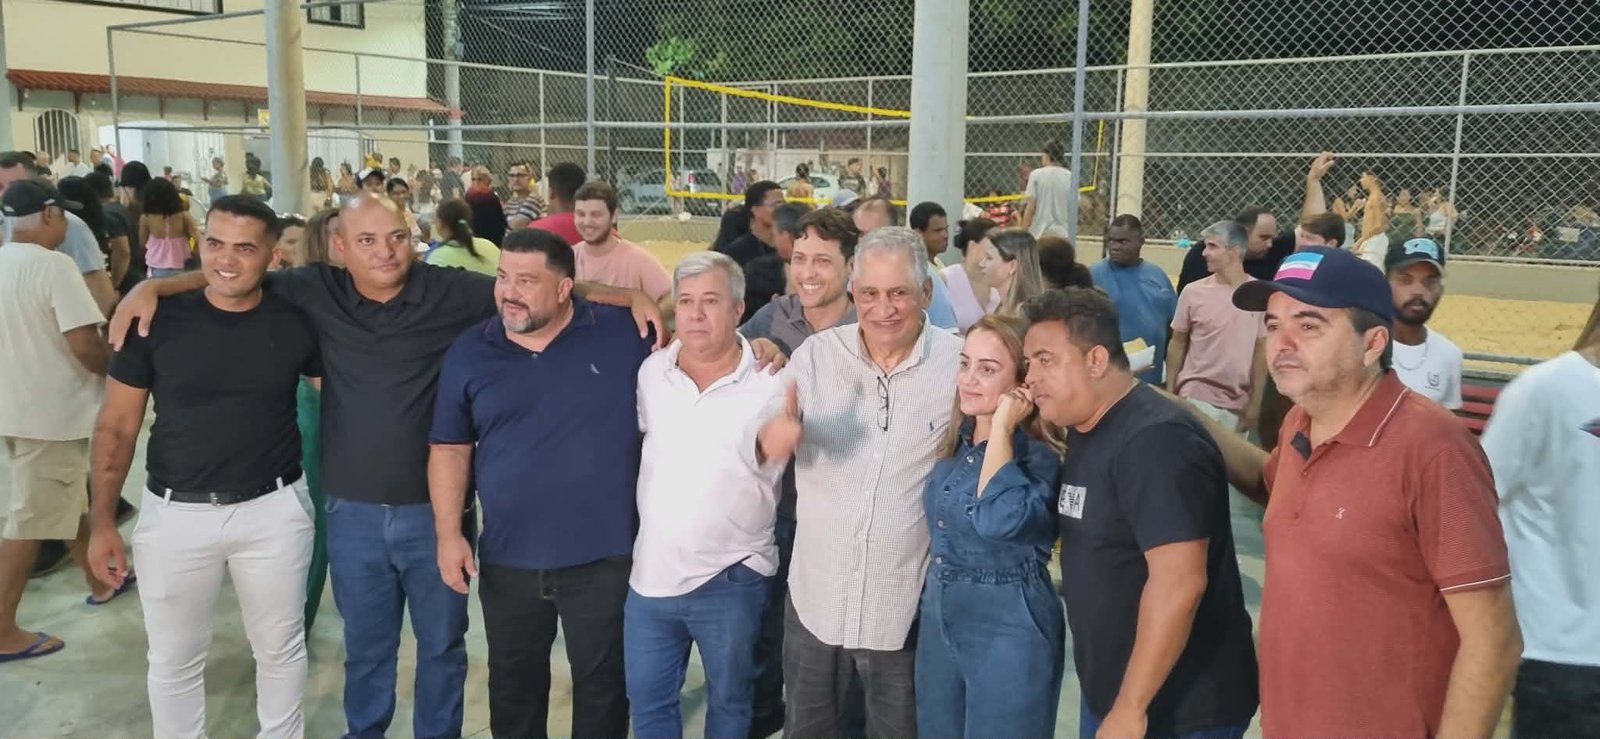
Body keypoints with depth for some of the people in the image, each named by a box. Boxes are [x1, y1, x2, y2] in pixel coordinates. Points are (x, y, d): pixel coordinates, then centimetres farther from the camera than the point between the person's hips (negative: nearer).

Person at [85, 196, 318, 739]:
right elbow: (116, 426, -1)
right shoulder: (159, 320, -7)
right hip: (175, 512, 0)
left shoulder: (296, 322, -6)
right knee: (174, 659, 14)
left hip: (273, 509, 0)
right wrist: (103, 522, -2)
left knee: (280, 648, 15)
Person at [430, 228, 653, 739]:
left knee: (601, 683, 14)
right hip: (508, 560, 3)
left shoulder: (623, 333, -7)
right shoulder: (469, 352, 0)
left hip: (603, 557, -2)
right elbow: (449, 450, 5)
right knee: (513, 685, 20)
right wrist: (449, 534, -1)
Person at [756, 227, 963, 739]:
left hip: (908, 607, -2)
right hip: (815, 599, 2)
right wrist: (769, 440, -22)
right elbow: (768, 437, 0)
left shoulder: (960, 364, -10)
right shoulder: (815, 354, -4)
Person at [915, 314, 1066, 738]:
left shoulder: (1038, 456, -17)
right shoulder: (957, 443, 4)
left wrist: (1002, 428, -29)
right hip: (938, 619, 7)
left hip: (1008, 630, -7)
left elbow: (1000, 521, -37)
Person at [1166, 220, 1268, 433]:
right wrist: (1170, 394, 2)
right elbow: (1177, 344, 4)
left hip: (1238, 403, 2)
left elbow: (1261, 350, 3)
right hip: (1196, 398, -1)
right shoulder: (1193, 292, -4)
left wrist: (1256, 401, 1)